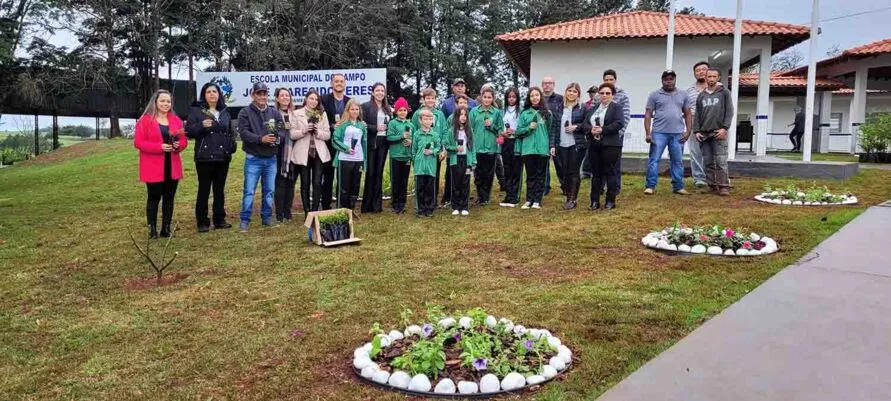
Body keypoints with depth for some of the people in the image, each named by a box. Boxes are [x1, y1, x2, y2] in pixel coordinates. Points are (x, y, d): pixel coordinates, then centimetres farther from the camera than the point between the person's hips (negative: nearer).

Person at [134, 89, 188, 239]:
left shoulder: (176, 120, 11)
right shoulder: (145, 120, -4)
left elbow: (184, 140, 14)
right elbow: (138, 142, -9)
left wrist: (178, 145, -11)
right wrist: (160, 147, -20)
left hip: (172, 167, 5)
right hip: (153, 168, -5)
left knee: (169, 197, 8)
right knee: (154, 197, -1)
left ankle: (166, 228, 16)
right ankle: (152, 229, 6)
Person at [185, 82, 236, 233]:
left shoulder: (224, 112, 15)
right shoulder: (196, 110, 0)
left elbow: (231, 131, 22)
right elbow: (188, 131, -6)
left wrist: (232, 145, 4)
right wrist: (201, 125, -23)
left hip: (223, 157, 5)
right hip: (204, 157, -5)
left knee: (220, 189, 10)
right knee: (204, 190, -2)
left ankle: (219, 220, 18)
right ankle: (202, 222, 6)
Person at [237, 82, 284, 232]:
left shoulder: (275, 113, 8)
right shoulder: (245, 113, -3)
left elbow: (282, 130, 0)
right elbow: (244, 133, -14)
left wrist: (277, 138, -22)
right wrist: (261, 139, -26)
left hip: (271, 158, 4)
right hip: (253, 159, -3)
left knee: (269, 190, 11)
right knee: (249, 191, -2)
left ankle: (267, 217, 23)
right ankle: (245, 220, 5)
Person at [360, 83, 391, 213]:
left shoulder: (388, 108, 14)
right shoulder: (366, 106, -1)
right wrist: (376, 128, -15)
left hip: (383, 143, 5)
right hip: (371, 143, -4)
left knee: (379, 173, 7)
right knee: (370, 173, -2)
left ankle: (377, 204, 12)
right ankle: (367, 204, 5)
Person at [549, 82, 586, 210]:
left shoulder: (582, 108, 0)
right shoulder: (560, 108, 10)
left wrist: (576, 126, -13)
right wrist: (552, 145, 3)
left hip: (576, 145, -3)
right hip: (562, 145, 3)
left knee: (573, 172, -1)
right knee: (564, 172, 6)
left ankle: (572, 199, 7)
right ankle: (569, 197, 18)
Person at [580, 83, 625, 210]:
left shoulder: (617, 108, 1)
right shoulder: (592, 109, 18)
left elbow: (619, 123, -13)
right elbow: (584, 124, 9)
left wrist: (602, 130, -18)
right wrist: (591, 129, -13)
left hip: (611, 145, -5)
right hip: (594, 145, 5)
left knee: (610, 173, 0)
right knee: (596, 173, 8)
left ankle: (610, 201, 7)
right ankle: (595, 201, 13)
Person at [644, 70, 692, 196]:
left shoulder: (683, 95, 13)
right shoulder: (655, 95, 4)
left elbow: (688, 115, 13)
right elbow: (648, 115, 1)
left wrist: (688, 132, 2)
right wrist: (648, 133, -6)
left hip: (678, 134, 3)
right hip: (659, 133, -2)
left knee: (678, 161, 8)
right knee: (654, 160, -3)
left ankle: (678, 187, 16)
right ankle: (650, 186, 1)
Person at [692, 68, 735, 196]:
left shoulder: (724, 92, 6)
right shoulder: (701, 96, 16)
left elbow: (729, 111, 0)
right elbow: (697, 115, 14)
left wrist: (724, 128, -11)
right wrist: (696, 131, 3)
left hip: (718, 133, -4)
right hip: (704, 134, 4)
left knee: (721, 161, -9)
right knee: (708, 162, 3)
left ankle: (724, 186, -8)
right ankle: (712, 185, 8)